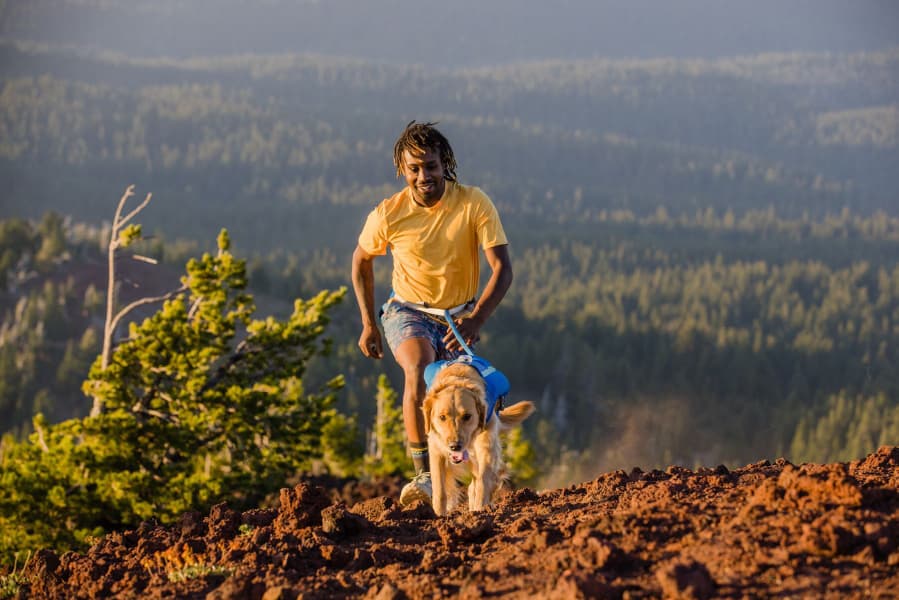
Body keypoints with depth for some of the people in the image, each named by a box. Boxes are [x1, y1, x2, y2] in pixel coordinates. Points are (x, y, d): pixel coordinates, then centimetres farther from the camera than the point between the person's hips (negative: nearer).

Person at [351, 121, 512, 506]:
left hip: (458, 315, 2)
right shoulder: (387, 215, -17)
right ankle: (424, 474, -36)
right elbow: (361, 261, 3)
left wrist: (476, 319, -37)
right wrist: (368, 323, 3)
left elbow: (502, 269, -23)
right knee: (419, 369, -32)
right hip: (408, 311, -2)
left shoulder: (474, 204, -20)